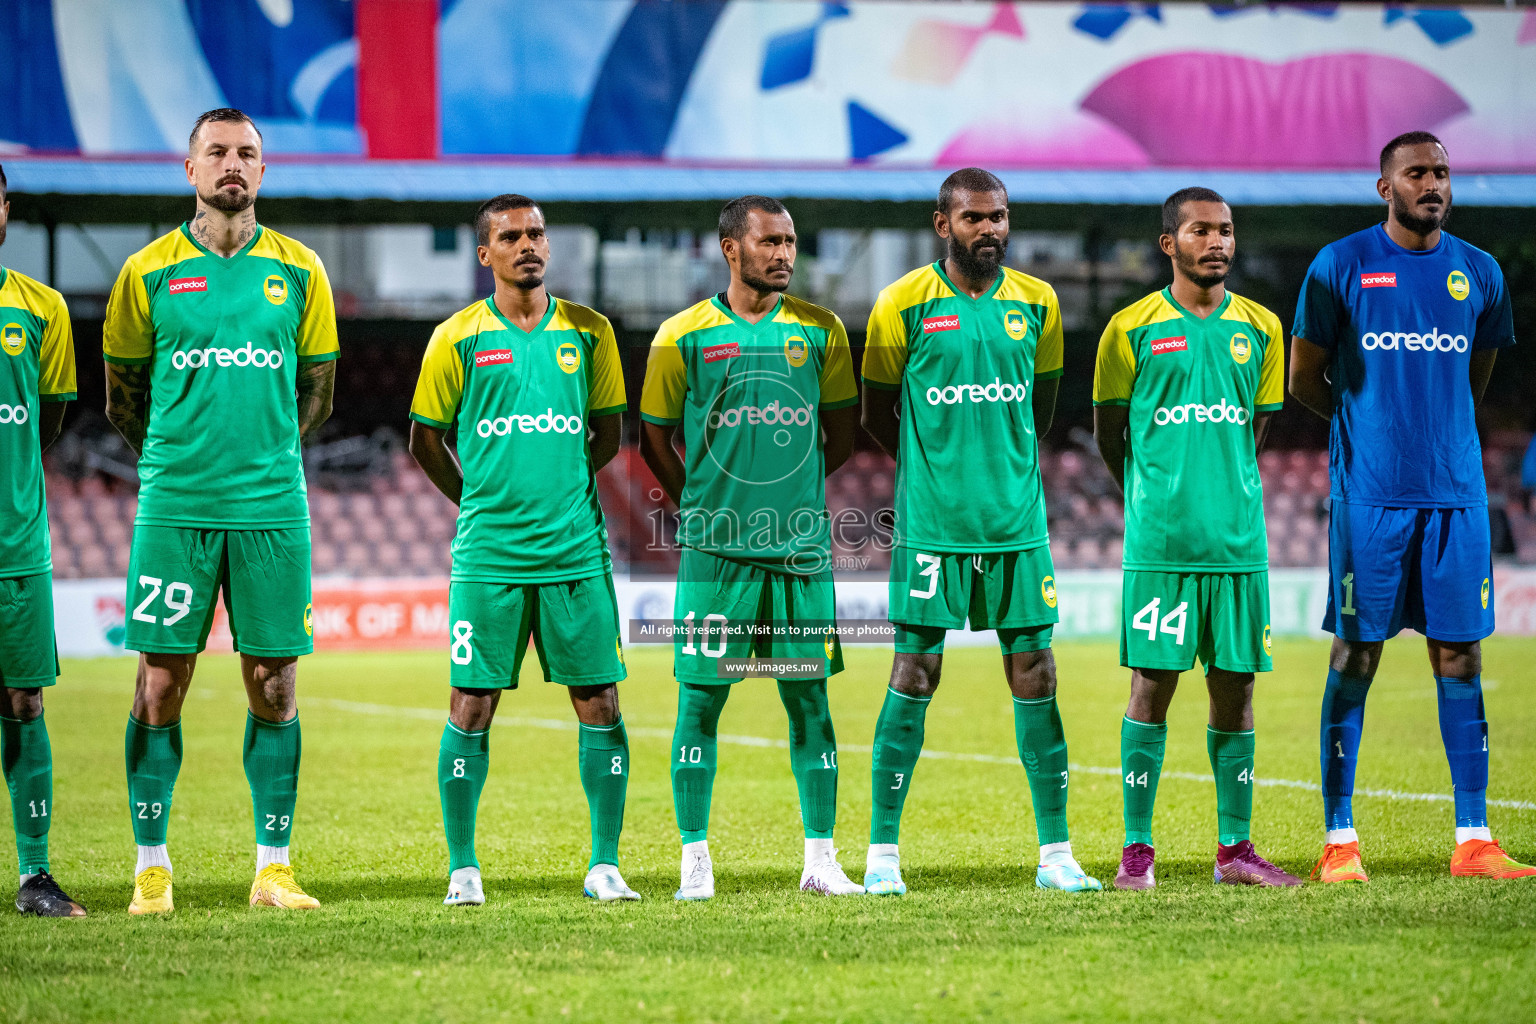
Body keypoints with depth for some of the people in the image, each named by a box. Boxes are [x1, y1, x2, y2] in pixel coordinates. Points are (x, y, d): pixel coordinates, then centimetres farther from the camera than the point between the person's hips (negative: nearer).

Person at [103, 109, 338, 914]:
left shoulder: (298, 271, 7)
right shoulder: (149, 272, 3)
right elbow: (122, 393, 10)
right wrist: (177, 461, 10)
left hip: (271, 509, 1)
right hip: (172, 510, -1)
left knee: (274, 688, 1)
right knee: (160, 684, -2)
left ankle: (273, 868, 7)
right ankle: (151, 867, 5)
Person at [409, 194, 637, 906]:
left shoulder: (587, 330, 7)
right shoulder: (459, 338, 1)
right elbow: (425, 438, 9)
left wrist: (560, 491, 10)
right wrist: (481, 500, 8)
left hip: (576, 550, 2)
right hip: (488, 553, -2)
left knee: (600, 704, 0)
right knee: (471, 707, -2)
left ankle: (604, 865, 7)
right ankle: (463, 868, 7)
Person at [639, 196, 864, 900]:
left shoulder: (819, 331, 6)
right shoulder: (683, 336, 0)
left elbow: (841, 434, 15)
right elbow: (655, 439, 9)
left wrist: (791, 492, 12)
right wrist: (706, 507, 8)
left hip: (801, 546, 2)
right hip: (715, 550, -2)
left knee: (808, 697, 3)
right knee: (701, 697, -2)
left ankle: (820, 858, 9)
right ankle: (695, 860, 4)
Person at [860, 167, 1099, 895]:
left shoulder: (1036, 303, 6)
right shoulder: (905, 304, -4)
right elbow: (875, 413, 6)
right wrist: (939, 467, 10)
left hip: (1017, 521, 3)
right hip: (931, 525, -3)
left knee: (1034, 677, 2)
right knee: (914, 676, -2)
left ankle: (1056, 853, 7)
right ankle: (882, 851, 4)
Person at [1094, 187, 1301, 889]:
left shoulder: (1260, 328, 9)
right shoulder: (1132, 329, 0)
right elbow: (1108, 433, 8)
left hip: (1239, 538, 3)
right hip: (1159, 540, -3)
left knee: (1234, 687, 4)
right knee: (1152, 686, -3)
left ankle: (1234, 849, 11)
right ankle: (1136, 850, 1)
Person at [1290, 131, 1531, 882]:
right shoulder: (1341, 266, 0)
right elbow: (1303, 380, 7)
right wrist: (1370, 423, 8)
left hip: (1456, 491, 3)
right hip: (1370, 493, -3)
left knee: (1460, 658, 2)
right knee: (1355, 658, -1)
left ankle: (1473, 841, 5)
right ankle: (1339, 842, 4)